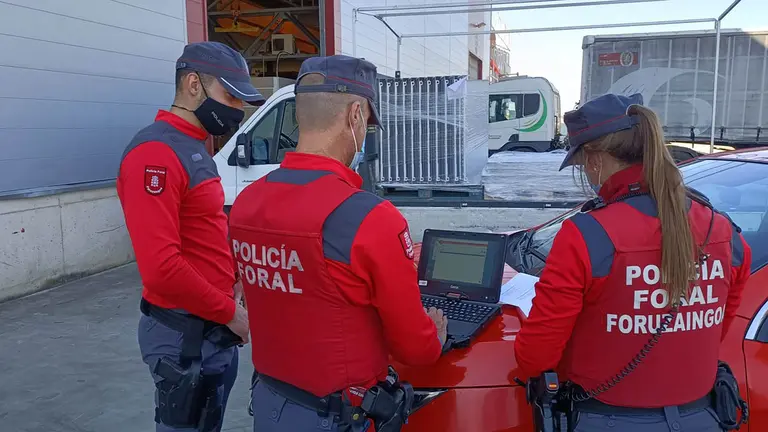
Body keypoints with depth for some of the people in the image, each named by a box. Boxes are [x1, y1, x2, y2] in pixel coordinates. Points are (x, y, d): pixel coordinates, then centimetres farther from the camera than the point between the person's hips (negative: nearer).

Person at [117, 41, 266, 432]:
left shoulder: (195, 147, 11)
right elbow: (160, 267, -27)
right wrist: (229, 312, -18)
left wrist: (235, 279, 7)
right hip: (185, 335, -9)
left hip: (214, 328, 9)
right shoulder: (156, 153, -20)